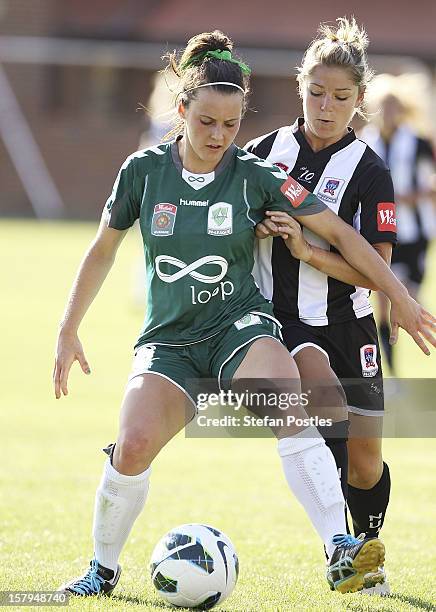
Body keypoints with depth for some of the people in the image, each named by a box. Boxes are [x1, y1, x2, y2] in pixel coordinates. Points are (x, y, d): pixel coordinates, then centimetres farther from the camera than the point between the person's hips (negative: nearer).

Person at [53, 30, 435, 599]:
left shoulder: (256, 176, -4)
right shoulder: (144, 170, 0)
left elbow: (338, 233, 1)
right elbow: (103, 250, 13)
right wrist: (69, 331, 14)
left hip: (241, 329, -1)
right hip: (167, 340, 1)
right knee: (133, 446, -24)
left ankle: (342, 552, -41)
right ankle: (103, 568, 4)